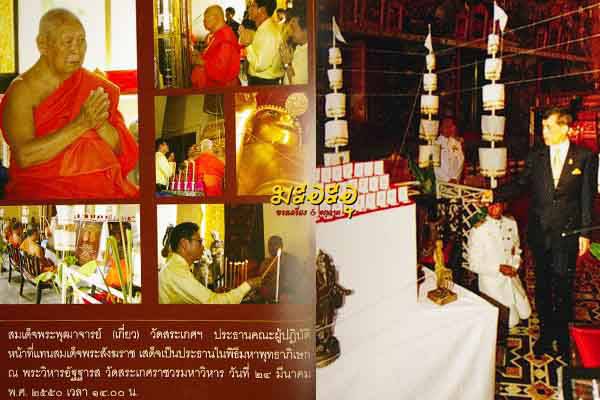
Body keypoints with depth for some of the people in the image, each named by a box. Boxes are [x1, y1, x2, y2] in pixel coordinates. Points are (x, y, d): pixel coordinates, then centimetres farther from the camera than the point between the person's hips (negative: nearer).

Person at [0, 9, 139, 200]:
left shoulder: (95, 86, 8)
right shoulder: (22, 90, -3)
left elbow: (122, 150, 5)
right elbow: (24, 156, -16)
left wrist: (101, 123, -15)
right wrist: (81, 124, -20)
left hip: (103, 184, 3)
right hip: (44, 188, -3)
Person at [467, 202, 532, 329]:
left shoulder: (511, 223, -3)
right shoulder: (477, 230, -19)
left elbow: (516, 248, 12)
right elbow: (474, 264, -14)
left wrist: (515, 266, -5)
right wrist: (499, 268, -21)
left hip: (512, 279, 5)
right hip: (492, 283, -5)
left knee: (524, 313, 13)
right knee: (506, 323, 2)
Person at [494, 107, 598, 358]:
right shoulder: (536, 157, 6)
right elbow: (520, 185, 4)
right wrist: (494, 195, -13)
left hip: (567, 233, -2)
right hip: (539, 231, 3)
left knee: (562, 286, 3)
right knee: (542, 284, 11)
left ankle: (562, 336, 22)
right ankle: (545, 333, 25)